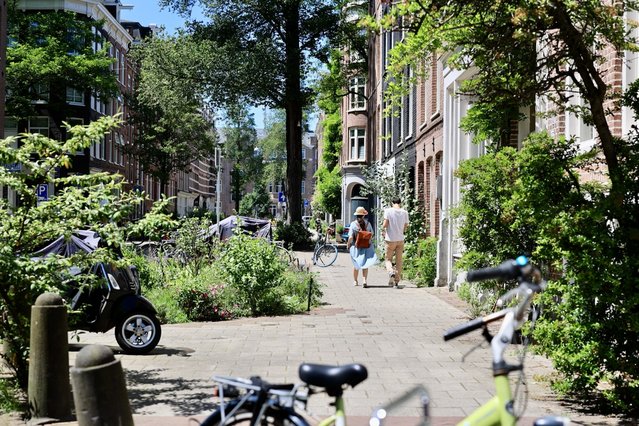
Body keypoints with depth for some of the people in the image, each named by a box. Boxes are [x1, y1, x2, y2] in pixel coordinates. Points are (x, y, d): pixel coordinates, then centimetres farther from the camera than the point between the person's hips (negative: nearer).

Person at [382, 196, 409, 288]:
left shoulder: (388, 211, -8)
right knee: (399, 260, 10)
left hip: (390, 239, -2)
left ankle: (391, 272, -19)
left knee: (388, 259, 10)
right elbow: (405, 227, 6)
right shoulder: (404, 212, 1)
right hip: (400, 239, 2)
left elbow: (385, 224, -14)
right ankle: (396, 281, 11)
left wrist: (383, 230, 6)